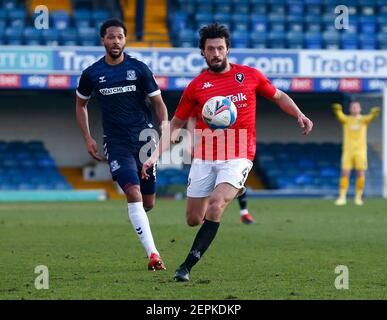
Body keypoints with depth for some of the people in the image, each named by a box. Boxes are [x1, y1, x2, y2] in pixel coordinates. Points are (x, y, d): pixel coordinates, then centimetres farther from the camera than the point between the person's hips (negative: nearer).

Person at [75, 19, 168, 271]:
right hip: (116, 143, -1)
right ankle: (153, 255, -24)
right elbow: (81, 104, 18)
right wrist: (88, 138, 9)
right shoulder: (92, 74, 1)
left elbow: (158, 103, 5)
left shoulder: (139, 69, -1)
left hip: (144, 138, 1)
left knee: (149, 203, 5)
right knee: (133, 193, -21)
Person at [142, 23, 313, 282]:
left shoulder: (250, 75, 3)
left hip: (238, 157, -2)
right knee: (194, 219, 3)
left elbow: (278, 96, 19)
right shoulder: (196, 86, 4)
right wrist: (155, 156, 1)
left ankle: (187, 266, -21)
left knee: (215, 204, -26)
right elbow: (175, 124, 11)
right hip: (204, 158, 2)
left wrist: (299, 115, 1)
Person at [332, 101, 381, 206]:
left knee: (360, 174, -3)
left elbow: (370, 118, -17)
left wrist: (374, 114, -42)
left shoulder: (363, 120, 5)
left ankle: (358, 197, 8)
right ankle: (342, 197, -1)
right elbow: (340, 116, -17)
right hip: (348, 150, 0)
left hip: (360, 150, 0)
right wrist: (337, 110, -42)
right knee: (345, 173, -6)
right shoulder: (346, 119, 5)